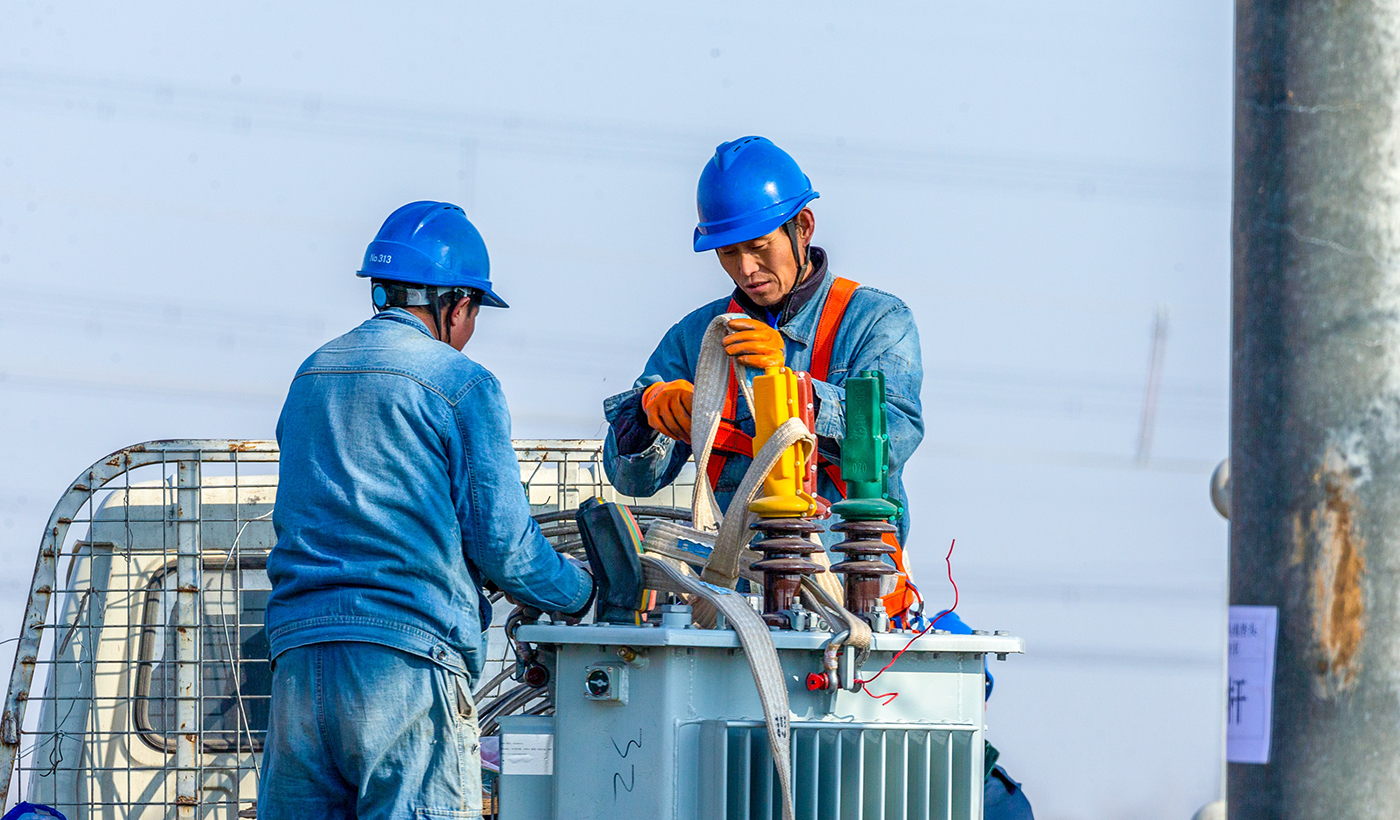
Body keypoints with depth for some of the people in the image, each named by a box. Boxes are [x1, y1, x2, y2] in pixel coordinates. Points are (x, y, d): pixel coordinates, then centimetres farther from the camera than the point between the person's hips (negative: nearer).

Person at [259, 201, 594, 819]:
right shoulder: (460, 384, -2)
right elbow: (502, 543, -5)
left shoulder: (312, 375, 19)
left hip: (298, 661, 6)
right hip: (408, 663, -6)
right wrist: (582, 595, 15)